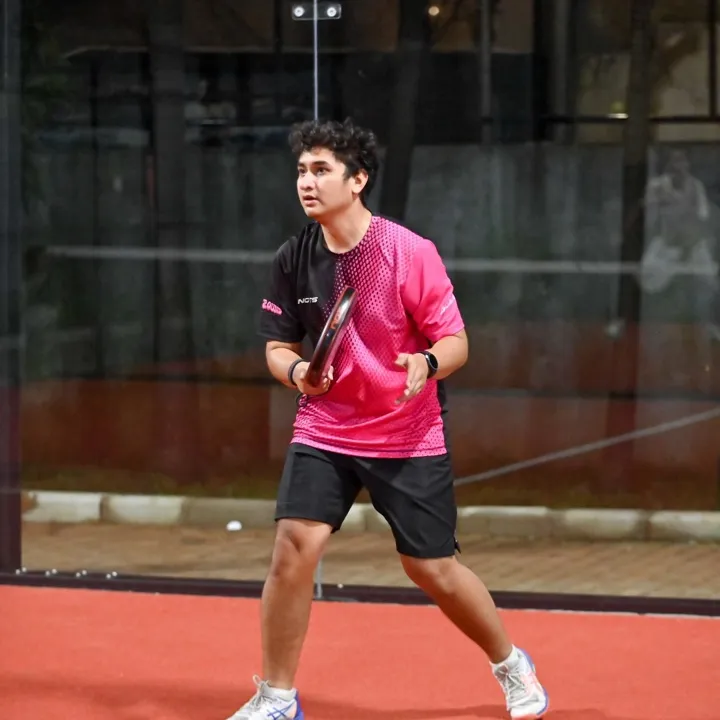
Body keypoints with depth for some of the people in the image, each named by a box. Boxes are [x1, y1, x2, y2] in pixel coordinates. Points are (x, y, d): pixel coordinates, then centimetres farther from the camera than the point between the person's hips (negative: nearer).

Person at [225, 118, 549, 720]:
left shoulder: (411, 253, -14)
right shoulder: (293, 260, -4)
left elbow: (455, 341, -10)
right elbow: (278, 345, 7)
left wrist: (427, 364, -32)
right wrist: (295, 370, -16)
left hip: (409, 437, -2)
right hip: (324, 429, 2)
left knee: (432, 568, 3)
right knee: (294, 545, -15)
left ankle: (511, 665, 30)